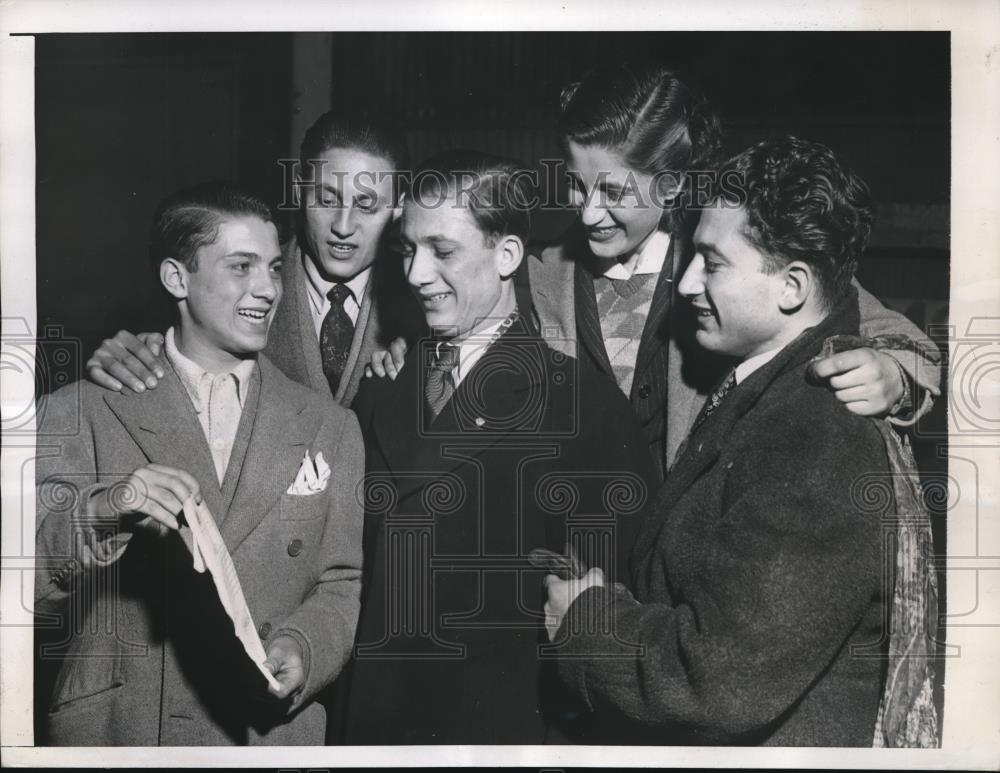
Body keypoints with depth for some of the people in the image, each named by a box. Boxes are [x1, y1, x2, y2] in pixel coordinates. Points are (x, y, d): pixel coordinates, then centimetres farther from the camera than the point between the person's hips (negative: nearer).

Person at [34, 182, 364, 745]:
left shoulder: (332, 429, 4)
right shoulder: (81, 413, -3)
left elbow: (343, 587, 4)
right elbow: (33, 586, -8)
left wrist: (302, 648, -15)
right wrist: (105, 510, -26)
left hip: (272, 737, 2)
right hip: (115, 732, -1)